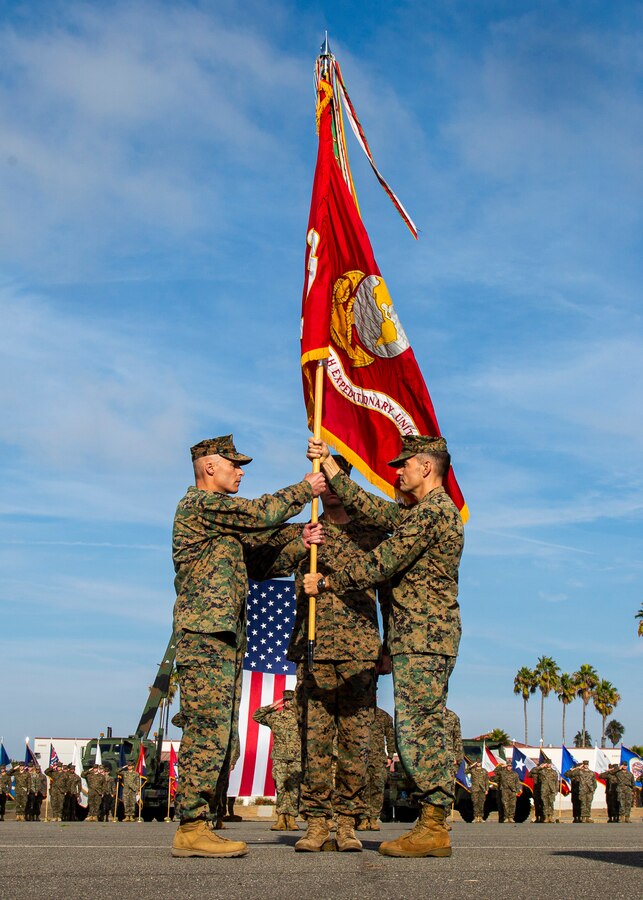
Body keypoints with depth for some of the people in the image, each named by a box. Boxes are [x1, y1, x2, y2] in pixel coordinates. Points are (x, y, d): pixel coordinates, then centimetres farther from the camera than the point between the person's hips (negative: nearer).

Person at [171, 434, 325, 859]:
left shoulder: (221, 517, 27)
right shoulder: (199, 504, -4)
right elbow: (260, 513, -11)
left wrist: (299, 545, 6)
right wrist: (305, 489, 2)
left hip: (226, 640, 10)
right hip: (206, 636, -10)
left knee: (220, 739, 8)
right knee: (207, 733, -12)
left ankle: (201, 826, 9)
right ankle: (191, 828, -11)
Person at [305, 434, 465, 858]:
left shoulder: (433, 510, -12)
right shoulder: (419, 512, 20)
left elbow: (382, 563, -14)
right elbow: (368, 506, 22)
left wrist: (326, 582, -4)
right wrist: (328, 463, 24)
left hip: (422, 637, -10)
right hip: (427, 637, 10)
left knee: (418, 730, -10)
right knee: (427, 731, 8)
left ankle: (432, 829, -9)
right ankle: (434, 825, 10)